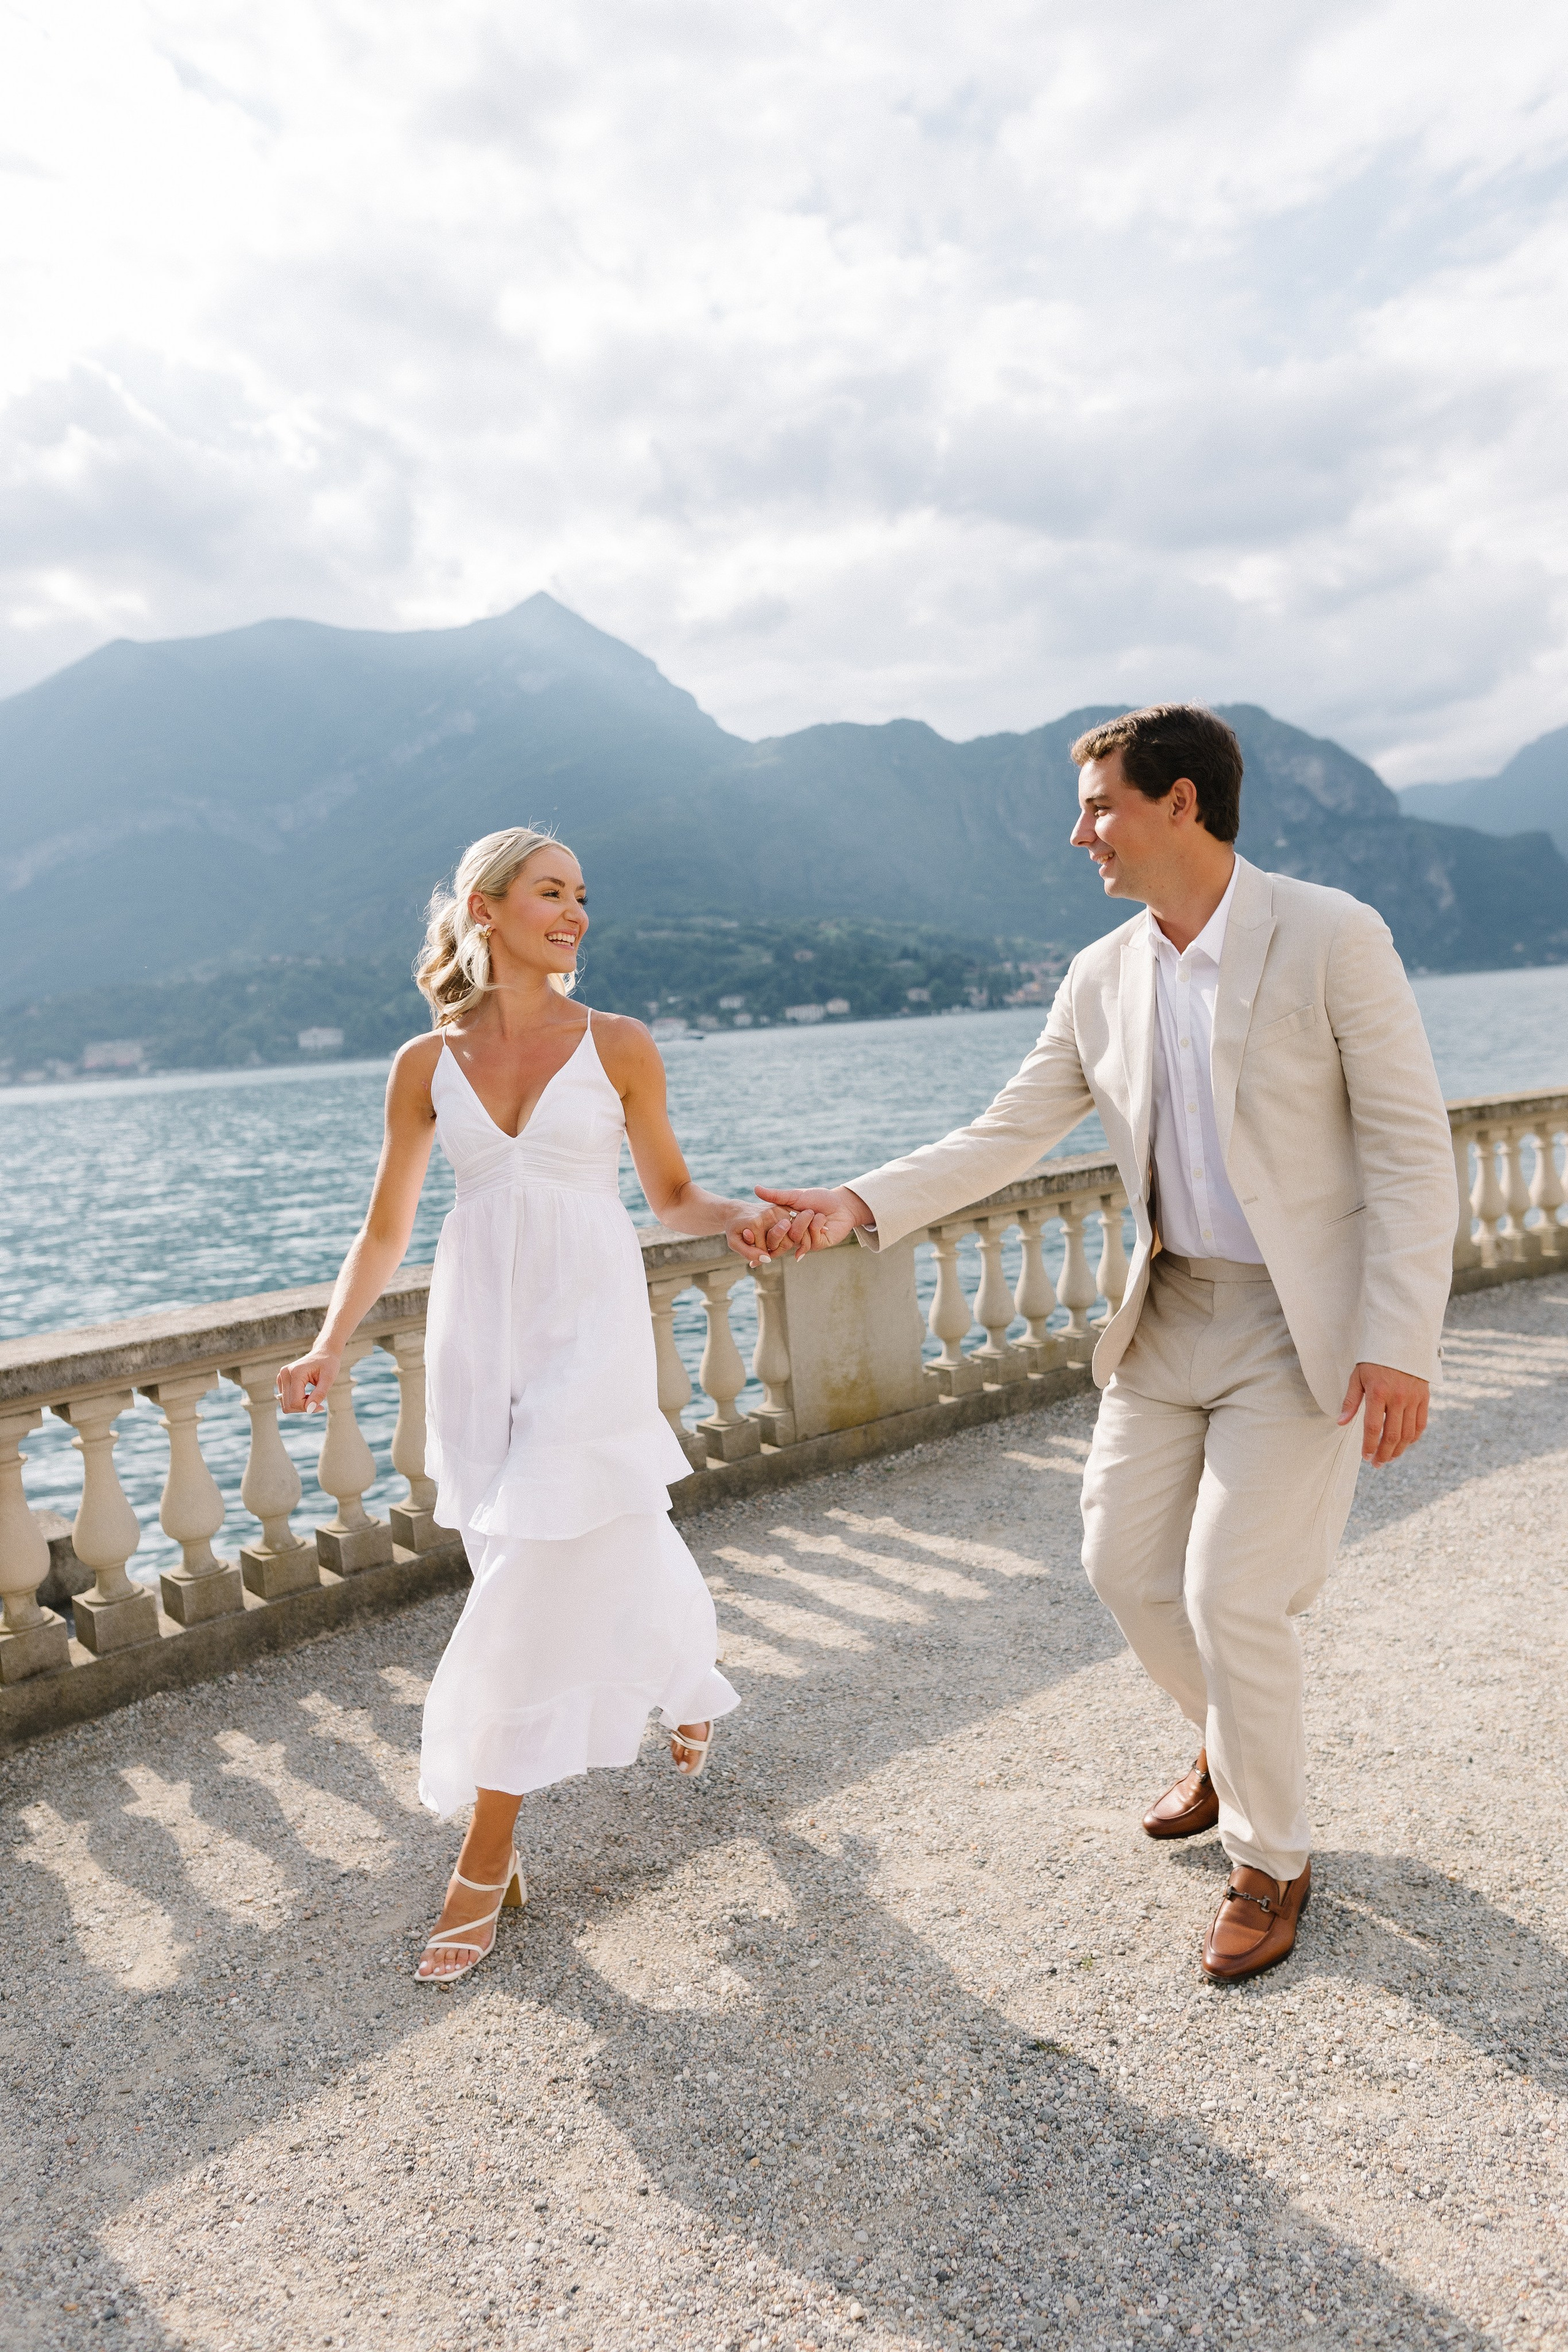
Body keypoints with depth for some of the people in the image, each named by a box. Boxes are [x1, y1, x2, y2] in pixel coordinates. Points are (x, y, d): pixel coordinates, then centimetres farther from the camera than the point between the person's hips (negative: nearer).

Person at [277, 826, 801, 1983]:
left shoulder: (619, 1046, -1)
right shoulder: (428, 1065, 3)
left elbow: (671, 1196, 7)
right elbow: (385, 1232, 7)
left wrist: (737, 1216, -13)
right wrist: (332, 1345, -4)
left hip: (590, 1326, -2)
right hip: (479, 1334, 2)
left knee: (543, 1581, -5)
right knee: (615, 1552, 11)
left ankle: (489, 1854, 12)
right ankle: (688, 1684, 44)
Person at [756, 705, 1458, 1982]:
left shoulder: (1333, 937, -14)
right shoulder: (1101, 981, 2)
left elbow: (1410, 1148, -14)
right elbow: (1004, 1138, 3)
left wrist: (1401, 1343, -20)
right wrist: (860, 1206, -10)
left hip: (1305, 1325, -6)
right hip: (1170, 1315, 6)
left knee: (1231, 1594, -7)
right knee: (1127, 1564, 12)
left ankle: (1272, 1861, 19)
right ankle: (1234, 1744, 42)